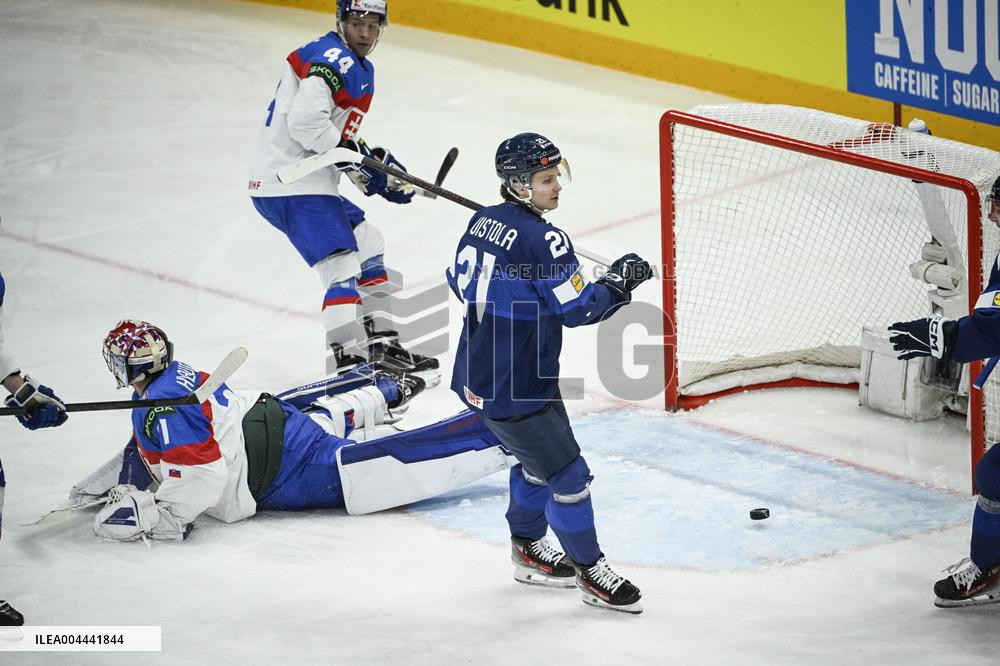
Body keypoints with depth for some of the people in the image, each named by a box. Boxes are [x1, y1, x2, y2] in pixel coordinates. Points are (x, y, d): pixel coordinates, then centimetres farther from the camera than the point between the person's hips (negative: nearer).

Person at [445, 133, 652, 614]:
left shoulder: (483, 221, 2)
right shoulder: (543, 240, -24)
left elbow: (462, 282, 16)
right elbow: (576, 308, -20)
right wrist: (618, 283, -7)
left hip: (479, 374, 10)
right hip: (514, 391, -10)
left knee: (537, 460, 27)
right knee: (567, 475, 1)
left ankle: (528, 549, 41)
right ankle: (591, 573, 12)